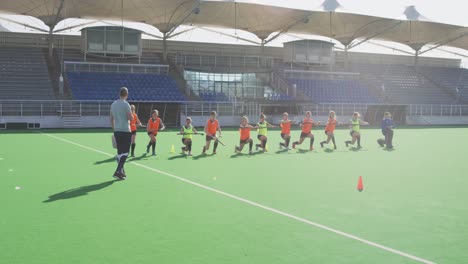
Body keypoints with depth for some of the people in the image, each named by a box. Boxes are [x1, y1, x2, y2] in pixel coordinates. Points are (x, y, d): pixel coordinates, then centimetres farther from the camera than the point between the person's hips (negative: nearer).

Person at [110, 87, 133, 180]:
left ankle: (121, 171, 17)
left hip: (116, 131, 7)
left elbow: (111, 119, 15)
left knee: (120, 152, 13)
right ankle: (118, 171, -13)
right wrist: (130, 114, 8)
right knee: (125, 152, -3)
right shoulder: (125, 104, -11)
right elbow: (131, 118, -13)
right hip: (125, 131, -7)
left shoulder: (113, 104, 10)